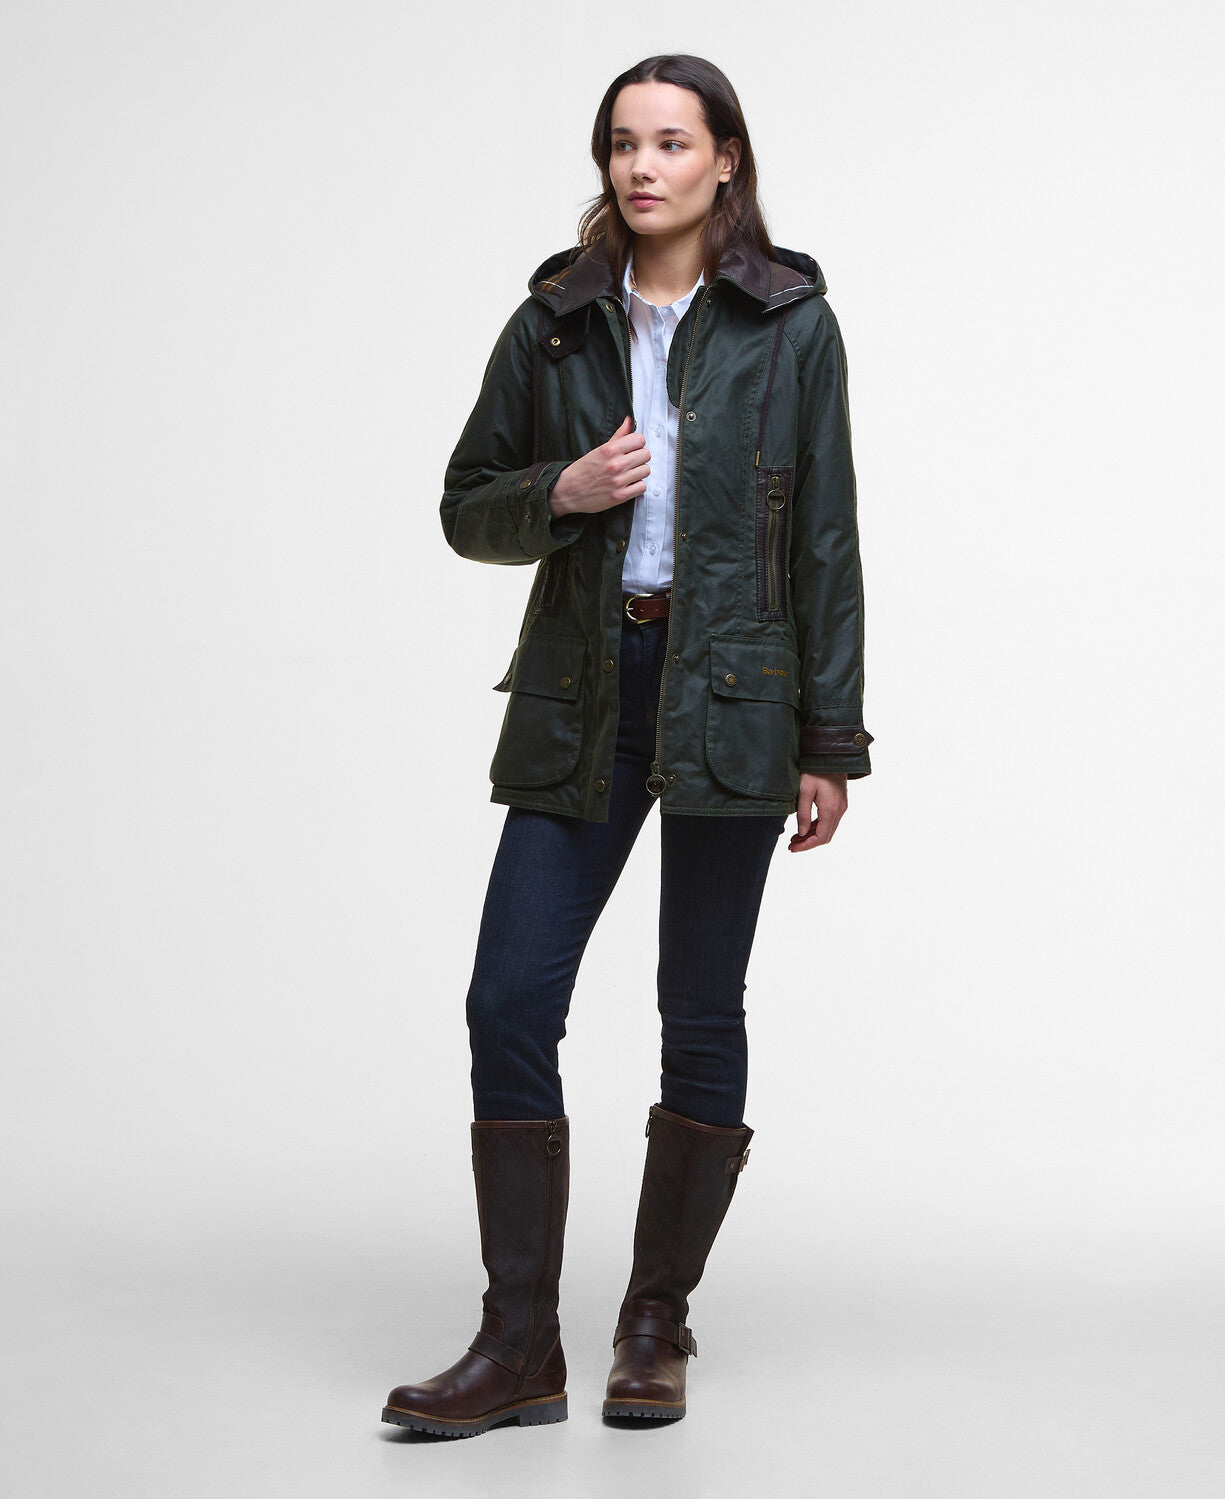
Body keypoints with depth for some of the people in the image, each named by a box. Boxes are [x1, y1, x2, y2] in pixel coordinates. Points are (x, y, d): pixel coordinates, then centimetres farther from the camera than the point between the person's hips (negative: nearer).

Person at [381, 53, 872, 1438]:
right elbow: (465, 507, 12)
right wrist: (561, 491, -10)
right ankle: (520, 1347, 3)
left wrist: (830, 741, -3)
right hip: (580, 699, 3)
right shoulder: (555, 322, 8)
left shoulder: (789, 324, 0)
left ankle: (658, 1324, 19)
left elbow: (824, 541, 0)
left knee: (700, 1013, 4)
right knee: (508, 1003, -5)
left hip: (732, 698, -2)